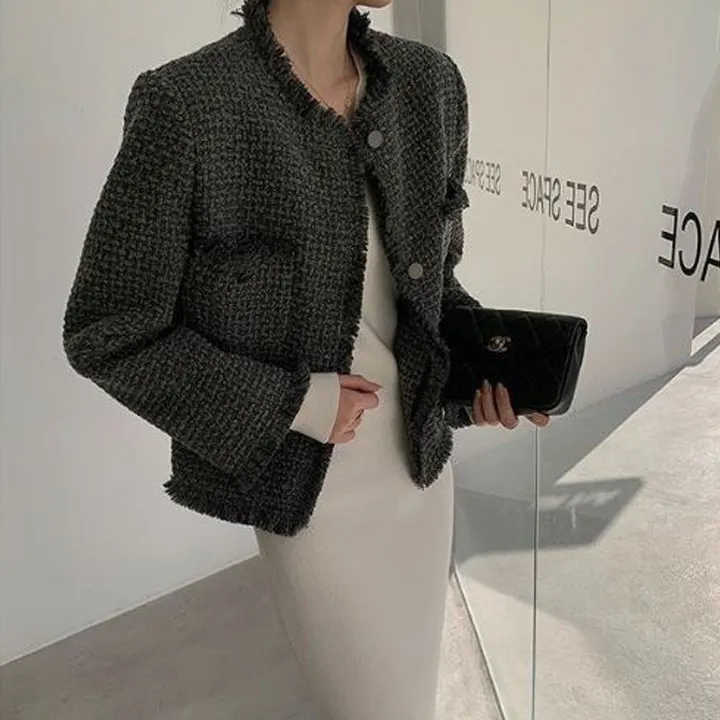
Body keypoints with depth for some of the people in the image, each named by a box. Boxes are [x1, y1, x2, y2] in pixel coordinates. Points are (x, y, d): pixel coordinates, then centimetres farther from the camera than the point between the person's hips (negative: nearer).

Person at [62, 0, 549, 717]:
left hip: (421, 462, 6)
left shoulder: (429, 81, -2)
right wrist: (290, 403, -18)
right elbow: (106, 334, -14)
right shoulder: (187, 104, -19)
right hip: (308, 487, -5)